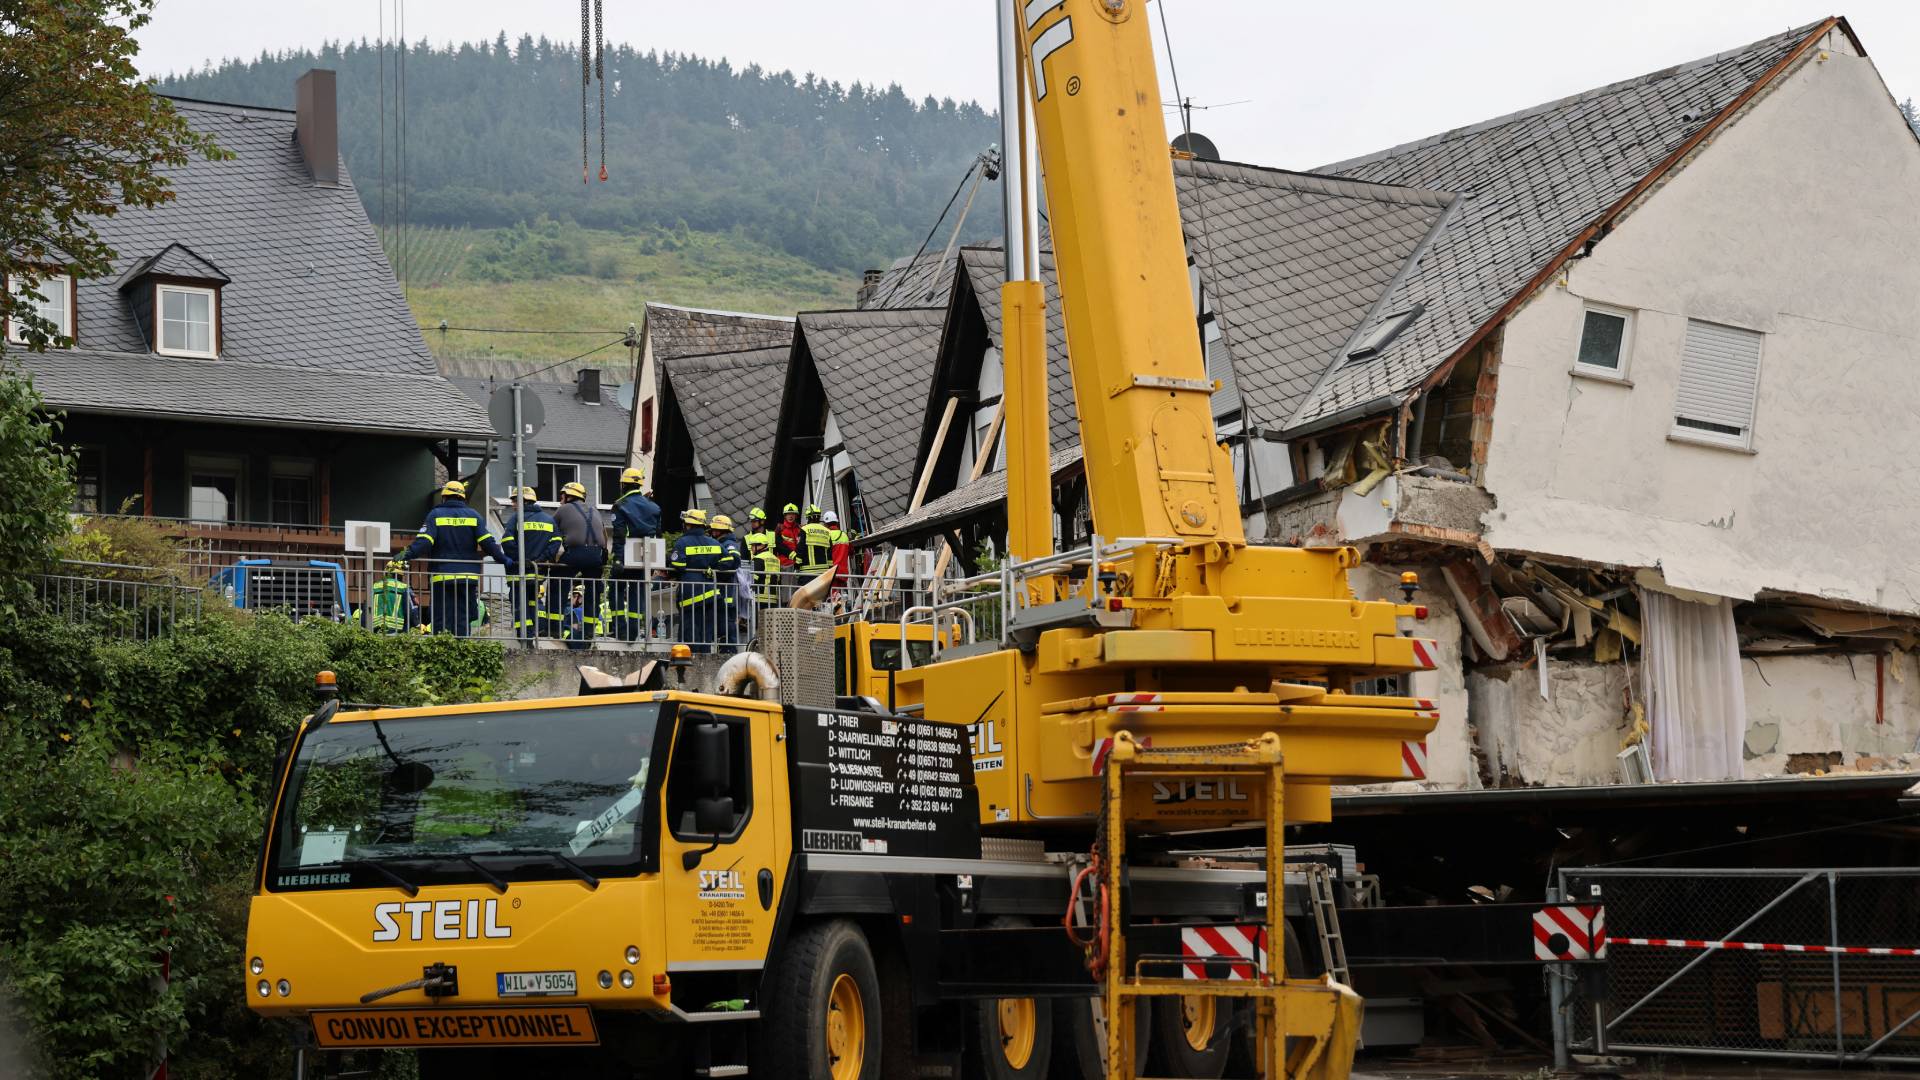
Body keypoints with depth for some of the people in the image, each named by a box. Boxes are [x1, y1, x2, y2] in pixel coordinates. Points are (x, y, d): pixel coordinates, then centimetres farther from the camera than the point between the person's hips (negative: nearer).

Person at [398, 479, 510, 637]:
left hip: (442, 578, -2)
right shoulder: (473, 515, 7)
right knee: (463, 619, 4)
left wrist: (407, 555, -14)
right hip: (468, 577, 2)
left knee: (442, 621, 0)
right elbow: (487, 542, 2)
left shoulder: (435, 515, 2)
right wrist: (503, 559, 11)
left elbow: (424, 541, -11)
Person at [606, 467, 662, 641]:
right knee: (638, 592, 9)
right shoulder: (653, 507, 9)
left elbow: (619, 535, -15)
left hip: (626, 558, -5)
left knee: (617, 592, 5)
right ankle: (634, 631, 6)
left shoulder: (621, 506, -8)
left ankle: (620, 629, -3)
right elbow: (658, 533, 11)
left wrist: (617, 558, -17)